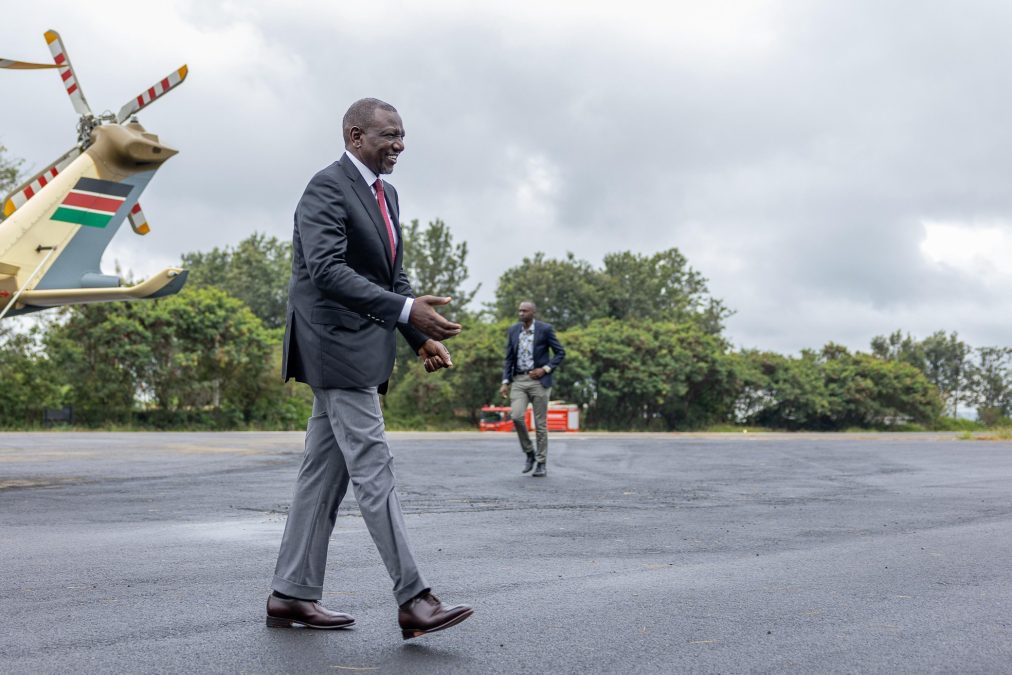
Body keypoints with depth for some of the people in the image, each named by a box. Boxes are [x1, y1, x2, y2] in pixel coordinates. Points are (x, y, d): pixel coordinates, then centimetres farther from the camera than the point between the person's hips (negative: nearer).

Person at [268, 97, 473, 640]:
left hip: (359, 349, 9)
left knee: (325, 473, 10)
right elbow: (327, 270, -25)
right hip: (336, 345, -9)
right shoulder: (327, 188, -12)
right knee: (373, 469, -10)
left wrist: (421, 338, 6)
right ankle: (412, 599, -8)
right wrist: (404, 309, -32)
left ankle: (291, 595, 17)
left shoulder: (386, 194, 17)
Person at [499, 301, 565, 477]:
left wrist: (545, 369, -13)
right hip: (519, 380, 3)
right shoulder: (513, 330, 5)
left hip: (539, 380, -3)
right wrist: (505, 382, 1)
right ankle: (529, 453, 6)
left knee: (540, 423, 0)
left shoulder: (545, 329, -6)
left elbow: (560, 353, -1)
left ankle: (542, 464, 10)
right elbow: (509, 358, 10)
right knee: (516, 416, -16)